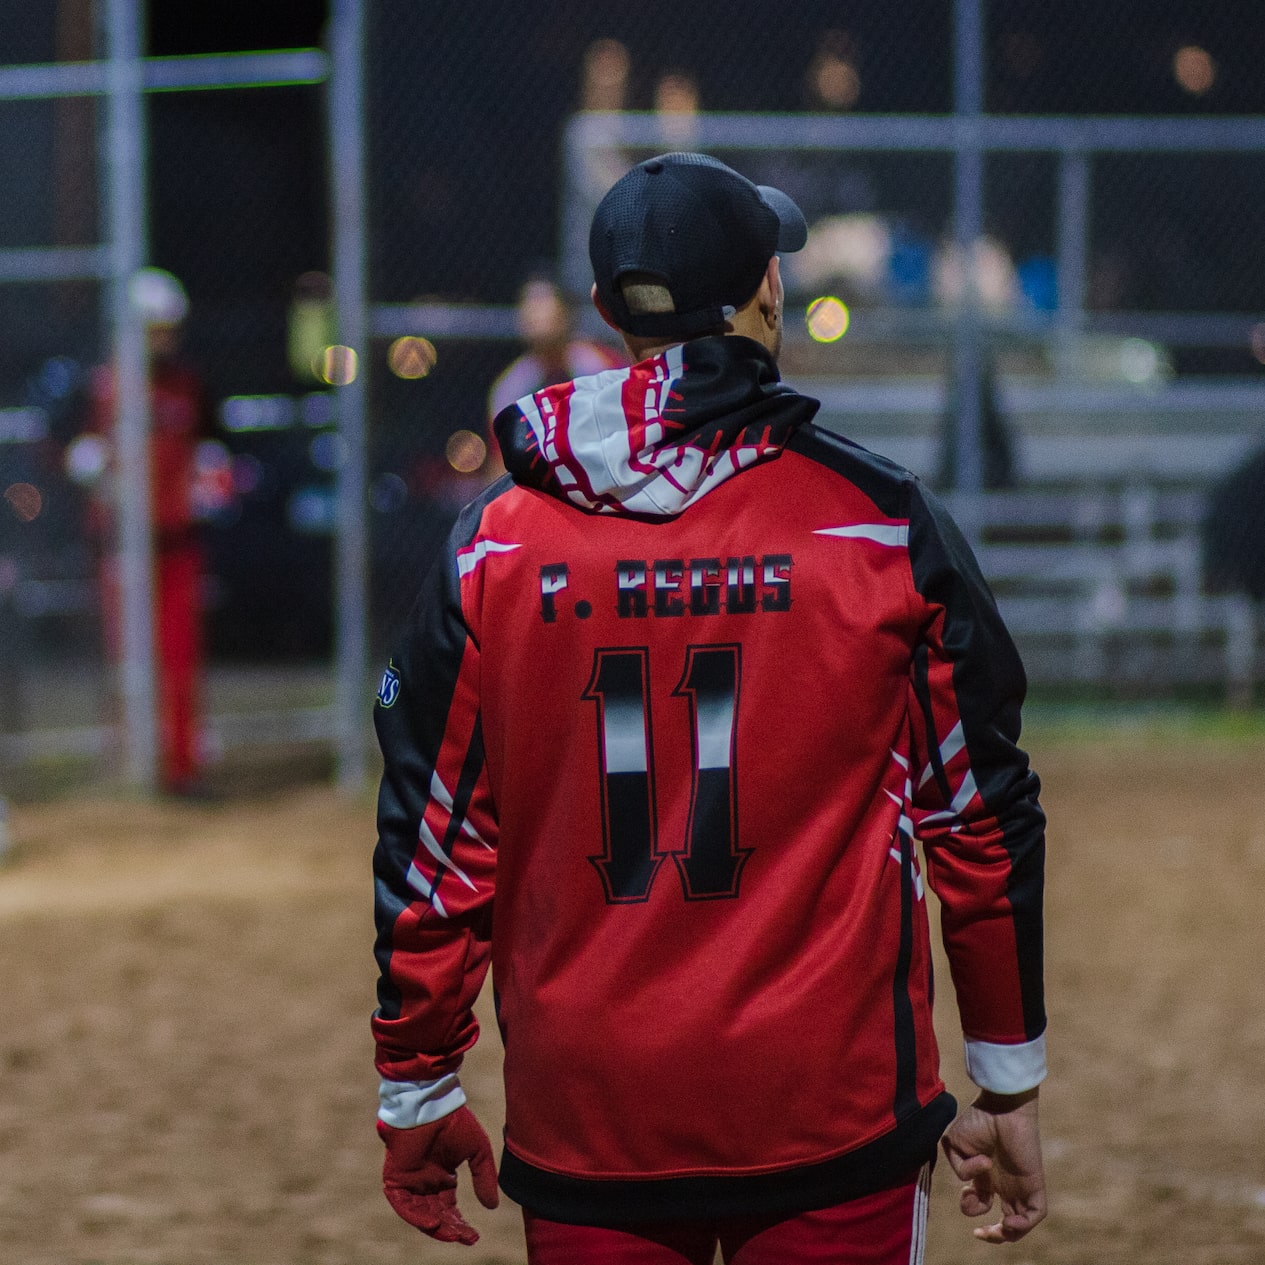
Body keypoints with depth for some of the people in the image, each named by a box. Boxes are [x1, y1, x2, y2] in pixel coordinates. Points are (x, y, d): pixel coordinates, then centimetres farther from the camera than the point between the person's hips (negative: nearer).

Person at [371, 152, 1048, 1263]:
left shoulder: (496, 537, -1)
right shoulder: (882, 522, -4)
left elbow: (431, 838, 2)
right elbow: (984, 814, 1)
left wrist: (418, 1092, 13)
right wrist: (1009, 1086, 11)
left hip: (582, 1124, 2)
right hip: (834, 1117, -2)